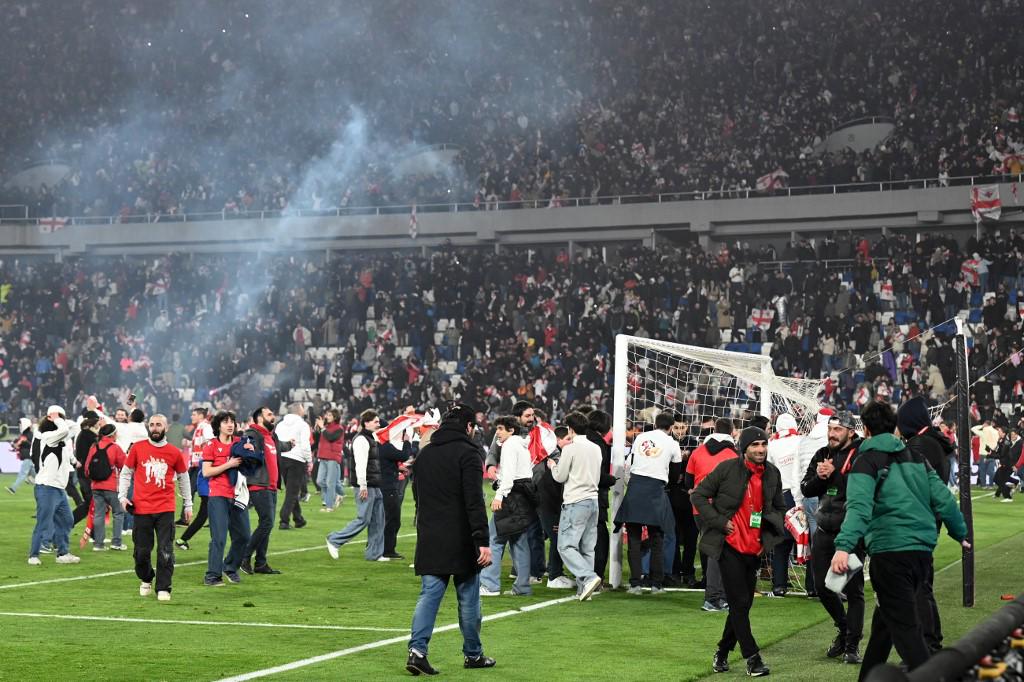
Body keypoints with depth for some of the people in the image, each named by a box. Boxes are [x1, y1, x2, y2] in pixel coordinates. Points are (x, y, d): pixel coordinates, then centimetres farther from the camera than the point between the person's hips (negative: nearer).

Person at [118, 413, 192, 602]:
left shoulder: (174, 452, 5)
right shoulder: (137, 448, 4)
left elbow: (183, 478, 17)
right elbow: (126, 473, 11)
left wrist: (188, 504, 19)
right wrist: (122, 496, -1)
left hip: (165, 509, 0)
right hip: (142, 508, 0)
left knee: (165, 551, -7)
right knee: (142, 551, 7)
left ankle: (163, 589, 0)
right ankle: (146, 580, 32)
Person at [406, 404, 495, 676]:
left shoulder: (424, 453, 12)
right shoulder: (467, 452, -10)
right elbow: (474, 501, -17)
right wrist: (483, 541, -18)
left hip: (429, 540, 5)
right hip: (461, 540, -5)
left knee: (429, 594, 4)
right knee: (468, 597, 7)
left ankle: (417, 649, -11)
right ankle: (473, 654, 17)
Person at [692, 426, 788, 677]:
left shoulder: (772, 474, 5)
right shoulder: (727, 468, -10)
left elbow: (780, 508, 19)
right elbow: (698, 496, -5)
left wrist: (770, 537, 4)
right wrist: (720, 522, -12)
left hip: (754, 549, 5)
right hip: (730, 546, -5)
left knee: (743, 604, 10)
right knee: (739, 603, -6)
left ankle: (722, 652, 25)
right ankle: (752, 658, 0)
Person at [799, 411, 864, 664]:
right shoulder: (822, 455, 11)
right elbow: (806, 489, 8)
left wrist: (833, 473, -19)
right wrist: (819, 476, -11)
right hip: (824, 532, 7)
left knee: (853, 590, -1)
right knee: (823, 588, 11)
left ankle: (852, 645, 6)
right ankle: (844, 630, 32)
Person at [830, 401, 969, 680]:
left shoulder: (867, 460, -4)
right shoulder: (915, 457, 15)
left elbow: (859, 506, -20)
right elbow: (943, 499, 11)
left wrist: (844, 546, -30)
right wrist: (961, 534, 24)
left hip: (890, 552, -7)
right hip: (922, 550, 7)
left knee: (904, 626, -5)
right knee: (885, 619, 22)